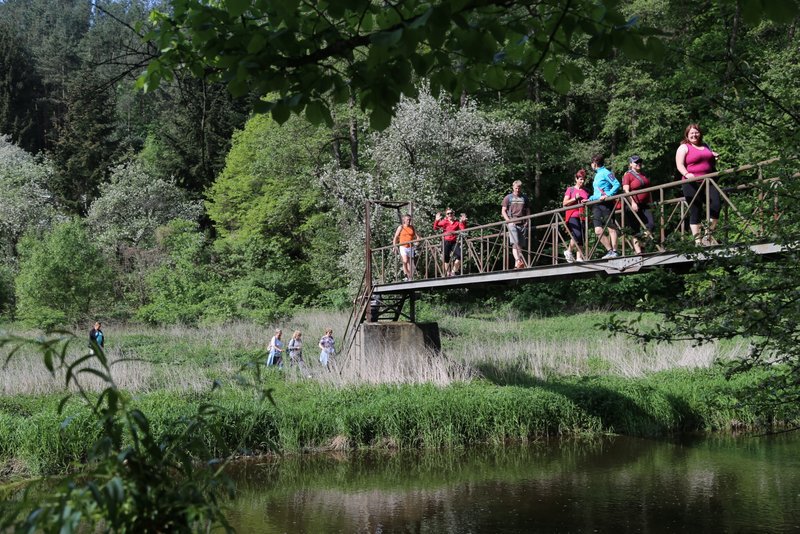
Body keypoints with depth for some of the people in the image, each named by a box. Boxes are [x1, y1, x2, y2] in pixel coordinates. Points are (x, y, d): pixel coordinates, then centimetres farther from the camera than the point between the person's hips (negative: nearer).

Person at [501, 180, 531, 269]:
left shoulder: (524, 198, 16)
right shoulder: (508, 198, 9)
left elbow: (528, 211, 19)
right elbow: (503, 211, 7)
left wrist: (527, 221, 4)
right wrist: (508, 220, -9)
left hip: (522, 224, 3)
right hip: (512, 223, -3)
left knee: (520, 245, 2)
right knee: (515, 243, -17)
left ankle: (517, 264, 5)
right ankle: (518, 260, -30)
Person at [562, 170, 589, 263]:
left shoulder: (585, 191, 18)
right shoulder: (570, 189, 8)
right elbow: (564, 203, 1)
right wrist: (575, 198, -9)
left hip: (582, 216, 4)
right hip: (572, 216, -4)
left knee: (581, 239, -3)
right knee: (577, 235, -22)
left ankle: (579, 258, -3)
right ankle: (568, 251, -1)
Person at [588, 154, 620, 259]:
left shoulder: (606, 173, -4)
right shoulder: (597, 175, 22)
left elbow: (617, 185, -15)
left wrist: (607, 195, -23)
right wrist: (590, 199, 22)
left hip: (606, 203, -8)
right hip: (596, 205, 8)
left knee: (611, 228, -5)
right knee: (598, 231, -3)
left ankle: (614, 251, -5)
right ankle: (610, 250, 2)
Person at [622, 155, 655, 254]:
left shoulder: (643, 175, 18)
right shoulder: (628, 175, -3)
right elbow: (626, 190, -13)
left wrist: (651, 202, 19)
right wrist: (632, 203, -23)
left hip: (644, 205, 6)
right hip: (633, 205, -6)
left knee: (651, 224, -10)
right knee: (636, 230, -2)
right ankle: (638, 251, 0)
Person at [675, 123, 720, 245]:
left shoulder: (706, 146, 22)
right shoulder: (684, 147, 3)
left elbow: (712, 164, 34)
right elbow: (679, 165, -9)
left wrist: (715, 158, 11)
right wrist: (687, 174, -28)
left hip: (708, 183, 5)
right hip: (692, 184, -5)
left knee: (716, 205, -9)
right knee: (695, 212, -3)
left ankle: (709, 236, 4)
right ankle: (697, 240, 3)